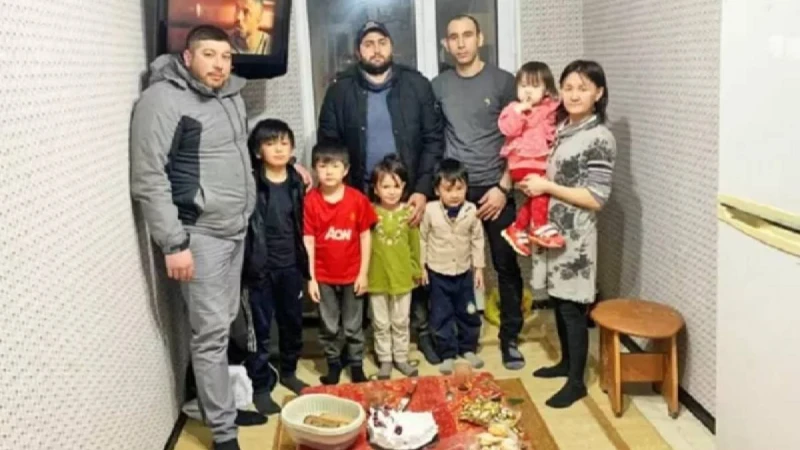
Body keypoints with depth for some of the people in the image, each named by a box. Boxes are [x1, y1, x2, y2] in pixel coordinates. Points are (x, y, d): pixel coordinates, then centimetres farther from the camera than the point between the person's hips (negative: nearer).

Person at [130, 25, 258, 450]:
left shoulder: (232, 95, 9)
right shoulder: (163, 99, -15)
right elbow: (148, 179, -17)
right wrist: (173, 243, -19)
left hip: (236, 228, 7)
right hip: (199, 234, -7)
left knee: (224, 323, 15)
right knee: (211, 331, -3)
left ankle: (215, 399, 31)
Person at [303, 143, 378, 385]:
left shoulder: (358, 199, -8)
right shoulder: (310, 201, -9)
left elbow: (365, 236, -2)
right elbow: (308, 240, -7)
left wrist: (363, 273, -3)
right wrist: (311, 278, -8)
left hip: (352, 275, 0)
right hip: (324, 276, 0)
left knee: (353, 326, 13)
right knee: (329, 327, 14)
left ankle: (357, 365, 30)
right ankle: (333, 365, 30)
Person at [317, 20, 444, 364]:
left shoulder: (417, 85, 0)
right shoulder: (340, 91, 1)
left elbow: (433, 140, -1)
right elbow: (328, 144, 2)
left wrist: (423, 190, -9)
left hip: (412, 195, 0)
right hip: (362, 199, 0)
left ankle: (422, 329, 24)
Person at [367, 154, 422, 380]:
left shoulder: (409, 213, -5)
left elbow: (415, 244, 3)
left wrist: (416, 269, 7)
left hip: (402, 276, 1)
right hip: (377, 277, -1)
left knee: (401, 322, 15)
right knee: (381, 323, 13)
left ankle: (401, 358, 30)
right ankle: (385, 360, 27)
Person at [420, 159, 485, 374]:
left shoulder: (472, 211, -10)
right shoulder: (430, 210, -14)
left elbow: (477, 240, 0)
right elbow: (422, 239, -3)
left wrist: (479, 267, 1)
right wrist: (421, 266, -1)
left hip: (464, 272, 2)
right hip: (438, 273, -1)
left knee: (468, 313, 13)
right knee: (441, 316, 7)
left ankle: (468, 348, 32)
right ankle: (447, 354, 20)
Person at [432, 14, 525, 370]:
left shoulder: (503, 81, -1)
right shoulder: (438, 86, 6)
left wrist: (504, 186, -9)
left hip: (494, 188, -1)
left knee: (506, 266, 3)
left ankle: (510, 339, 15)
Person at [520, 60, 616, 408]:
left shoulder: (600, 138, -16)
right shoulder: (559, 126, 7)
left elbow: (596, 199, -19)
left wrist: (547, 187, -18)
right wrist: (530, 181, 2)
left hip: (575, 235, -7)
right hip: (551, 228, 8)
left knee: (572, 307, 1)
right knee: (558, 301, 18)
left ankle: (576, 382, 14)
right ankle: (566, 362, 35)